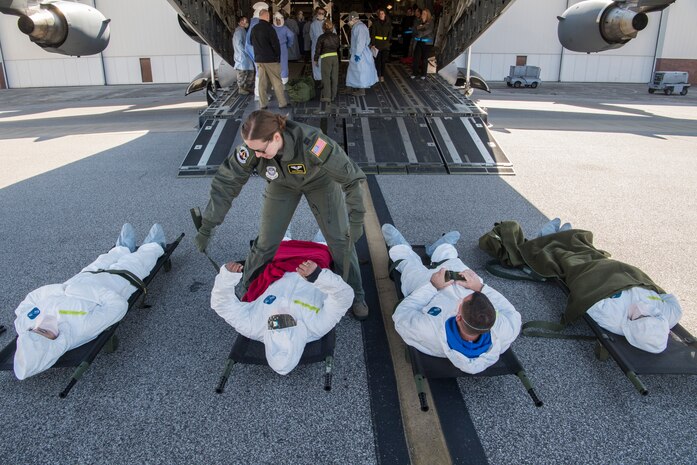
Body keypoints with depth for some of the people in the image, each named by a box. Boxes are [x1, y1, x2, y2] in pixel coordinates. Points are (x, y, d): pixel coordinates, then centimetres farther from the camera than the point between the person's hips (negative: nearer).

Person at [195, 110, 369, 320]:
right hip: (282, 184, 2)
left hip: (320, 180, -2)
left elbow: (352, 178, -34)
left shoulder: (311, 143, -45)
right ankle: (245, 291, 26)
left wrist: (356, 221, -33)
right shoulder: (251, 149, -35)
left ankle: (354, 295, 19)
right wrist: (206, 227, -22)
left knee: (341, 239, -2)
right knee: (265, 242, 1)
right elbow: (225, 184, -23)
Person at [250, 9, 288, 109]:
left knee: (262, 82, 8)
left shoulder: (254, 29, 7)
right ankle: (282, 103, 5)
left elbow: (252, 43, 18)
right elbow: (276, 44, -13)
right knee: (277, 82, 1)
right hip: (271, 59, -6)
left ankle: (262, 104, 9)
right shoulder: (269, 28, -13)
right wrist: (278, 57, -2)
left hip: (258, 59, 6)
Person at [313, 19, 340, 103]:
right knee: (334, 77, 9)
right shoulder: (336, 37, 9)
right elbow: (338, 47, 15)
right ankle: (333, 96, 12)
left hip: (325, 57, -4)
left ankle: (326, 96, -11)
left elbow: (318, 49, -2)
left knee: (326, 77, -2)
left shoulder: (321, 37, -3)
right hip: (335, 56, 4)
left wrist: (315, 59, 9)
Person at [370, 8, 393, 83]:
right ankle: (378, 75, 8)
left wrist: (389, 41, 1)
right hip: (377, 44, -2)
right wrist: (373, 44, -12)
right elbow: (372, 34, -5)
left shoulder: (388, 23, 7)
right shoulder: (375, 23, -2)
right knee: (378, 60, -2)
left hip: (385, 44, 2)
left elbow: (390, 34, 14)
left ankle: (382, 76, 8)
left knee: (384, 60, 0)